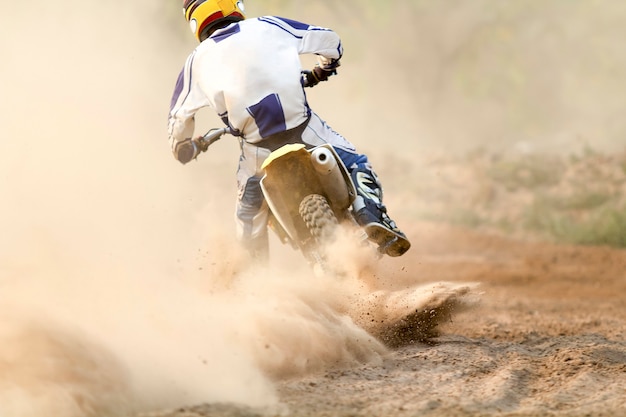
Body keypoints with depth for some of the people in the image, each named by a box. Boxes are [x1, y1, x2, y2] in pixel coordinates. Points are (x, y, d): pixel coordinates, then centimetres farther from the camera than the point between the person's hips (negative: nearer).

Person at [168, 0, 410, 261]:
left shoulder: (198, 61, 8)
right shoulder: (268, 27, 7)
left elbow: (179, 115, 14)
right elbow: (329, 40, 15)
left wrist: (183, 147, 34)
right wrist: (324, 68, 37)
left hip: (257, 147, 1)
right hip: (303, 129, -1)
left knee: (249, 214, 23)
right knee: (356, 165, 16)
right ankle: (370, 215, -9)